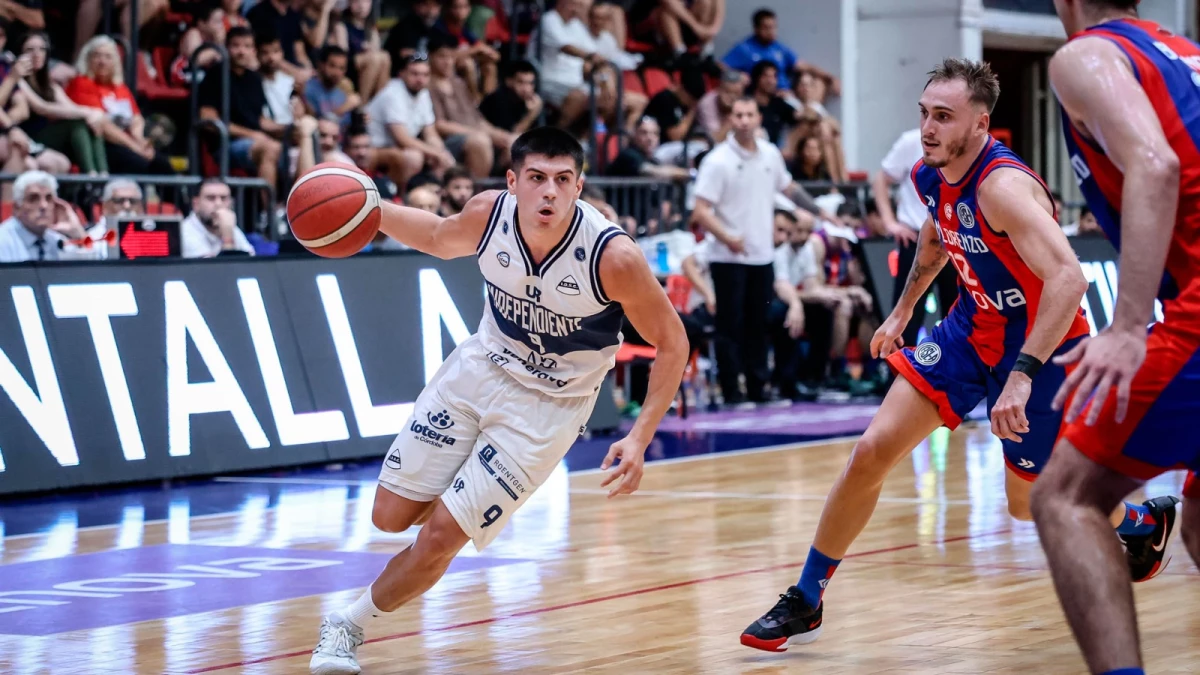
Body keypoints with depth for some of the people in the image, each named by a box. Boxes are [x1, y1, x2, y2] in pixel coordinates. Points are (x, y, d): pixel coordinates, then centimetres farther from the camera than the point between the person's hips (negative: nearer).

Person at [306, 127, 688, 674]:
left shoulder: (613, 256, -28)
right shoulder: (489, 213, -17)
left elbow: (672, 343, -15)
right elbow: (441, 239, 8)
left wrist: (640, 437, -23)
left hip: (547, 405, -4)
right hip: (480, 367, 4)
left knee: (440, 536, -8)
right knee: (390, 517, 6)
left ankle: (350, 624, 17)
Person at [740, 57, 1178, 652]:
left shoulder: (1002, 185, -32)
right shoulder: (930, 177, -6)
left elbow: (1068, 279, -42)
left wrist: (1023, 375, -48)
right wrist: (902, 312, 25)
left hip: (1040, 344, -6)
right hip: (973, 328, 6)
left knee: (1029, 504, 9)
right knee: (871, 452, -6)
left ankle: (1139, 522, 41)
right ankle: (805, 602, 6)